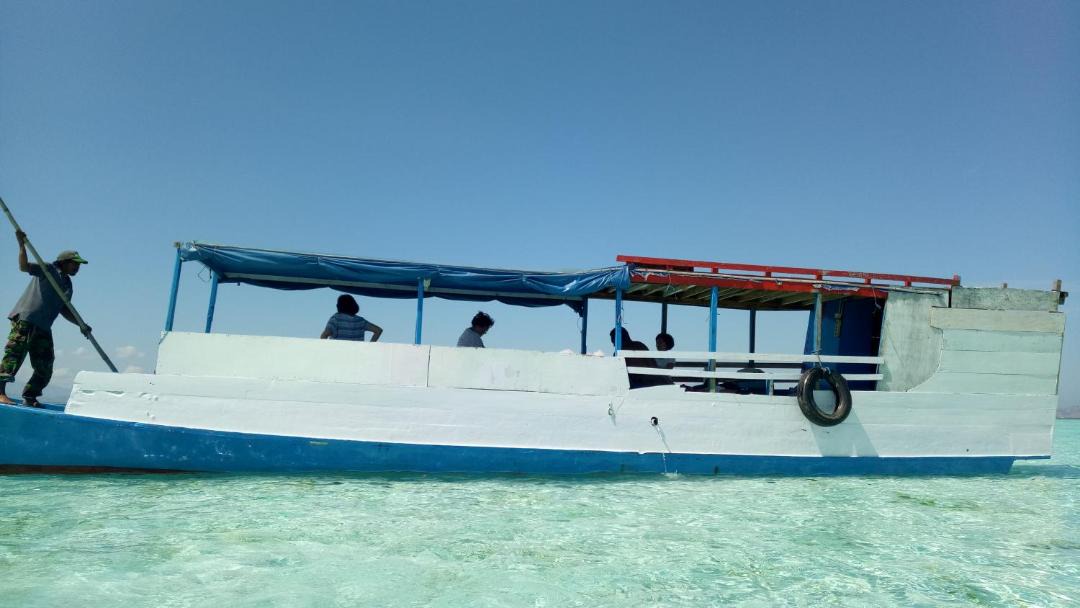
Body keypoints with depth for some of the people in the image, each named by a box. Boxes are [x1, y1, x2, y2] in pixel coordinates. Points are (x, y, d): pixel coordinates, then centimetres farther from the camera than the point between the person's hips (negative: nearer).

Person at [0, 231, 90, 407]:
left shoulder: (68, 285, 21)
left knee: (45, 369, 5)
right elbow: (24, 267, -12)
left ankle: (29, 397, 13)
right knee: (15, 353, -16)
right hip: (24, 319, -7)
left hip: (43, 328, 7)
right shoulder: (47, 269, 3)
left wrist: (81, 325, 12)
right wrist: (22, 245, -22)